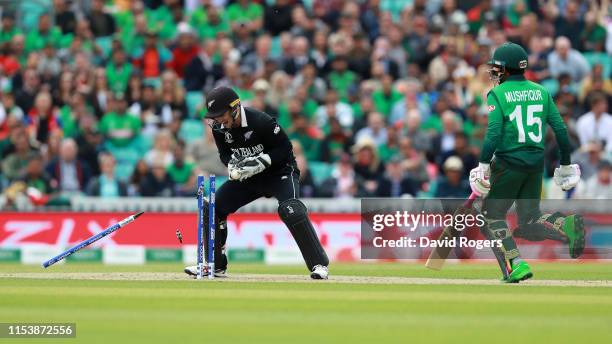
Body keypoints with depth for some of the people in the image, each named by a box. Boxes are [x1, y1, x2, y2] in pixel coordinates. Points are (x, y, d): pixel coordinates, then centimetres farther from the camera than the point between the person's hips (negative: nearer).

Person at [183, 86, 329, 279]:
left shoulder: (261, 122, -27)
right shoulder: (219, 128, -9)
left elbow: (285, 148, -19)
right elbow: (224, 153, 7)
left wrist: (261, 162, -30)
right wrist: (232, 165, -16)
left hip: (280, 172, -7)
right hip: (248, 177, 7)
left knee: (290, 210, -31)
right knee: (214, 207, -2)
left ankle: (319, 265, -26)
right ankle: (216, 265, 14)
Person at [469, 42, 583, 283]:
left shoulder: (498, 94, -5)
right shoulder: (541, 92, 10)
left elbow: (494, 132, -17)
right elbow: (560, 130, 7)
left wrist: (484, 165, -17)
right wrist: (565, 164, 14)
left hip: (509, 163, -5)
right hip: (537, 164, 5)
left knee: (492, 215, 9)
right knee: (529, 223, 12)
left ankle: (516, 264, -8)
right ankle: (568, 225, -15)